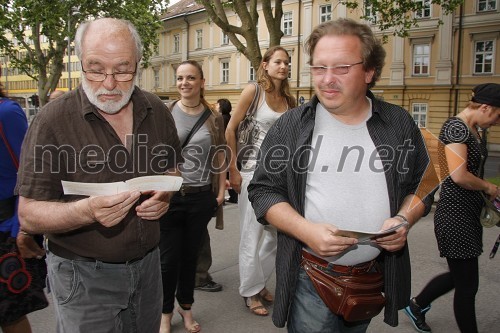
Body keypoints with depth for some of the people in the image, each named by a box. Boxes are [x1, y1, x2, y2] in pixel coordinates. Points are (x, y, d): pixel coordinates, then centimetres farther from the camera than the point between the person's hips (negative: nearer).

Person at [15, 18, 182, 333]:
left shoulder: (157, 111, -2)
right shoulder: (53, 120, -16)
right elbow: (29, 215, -14)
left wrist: (165, 193, -10)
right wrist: (87, 210, -33)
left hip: (148, 265, 5)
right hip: (84, 275, -4)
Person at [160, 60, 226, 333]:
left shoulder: (214, 119, 4)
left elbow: (220, 158, 8)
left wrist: (221, 192, 2)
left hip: (201, 197, 1)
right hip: (168, 195, -1)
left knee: (191, 254, 14)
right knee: (168, 258, 5)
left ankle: (186, 306, 35)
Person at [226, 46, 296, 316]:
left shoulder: (289, 99, 11)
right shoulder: (254, 91, -5)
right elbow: (230, 130, -6)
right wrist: (233, 169, -8)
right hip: (255, 170, -6)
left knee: (278, 233, 13)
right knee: (252, 236, 3)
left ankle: (259, 281, 34)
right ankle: (251, 292, 22)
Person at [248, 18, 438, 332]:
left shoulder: (399, 124, 0)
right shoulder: (290, 127, -6)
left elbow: (422, 185, 9)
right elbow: (263, 190, -5)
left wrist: (404, 219, -11)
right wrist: (306, 230, -21)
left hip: (374, 278, 3)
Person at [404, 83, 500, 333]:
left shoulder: (473, 130, 12)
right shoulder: (456, 127, -17)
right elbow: (459, 175, -26)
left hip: (469, 213, 10)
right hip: (455, 214, -10)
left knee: (459, 276, 22)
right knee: (467, 285, 3)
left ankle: (416, 305, 40)